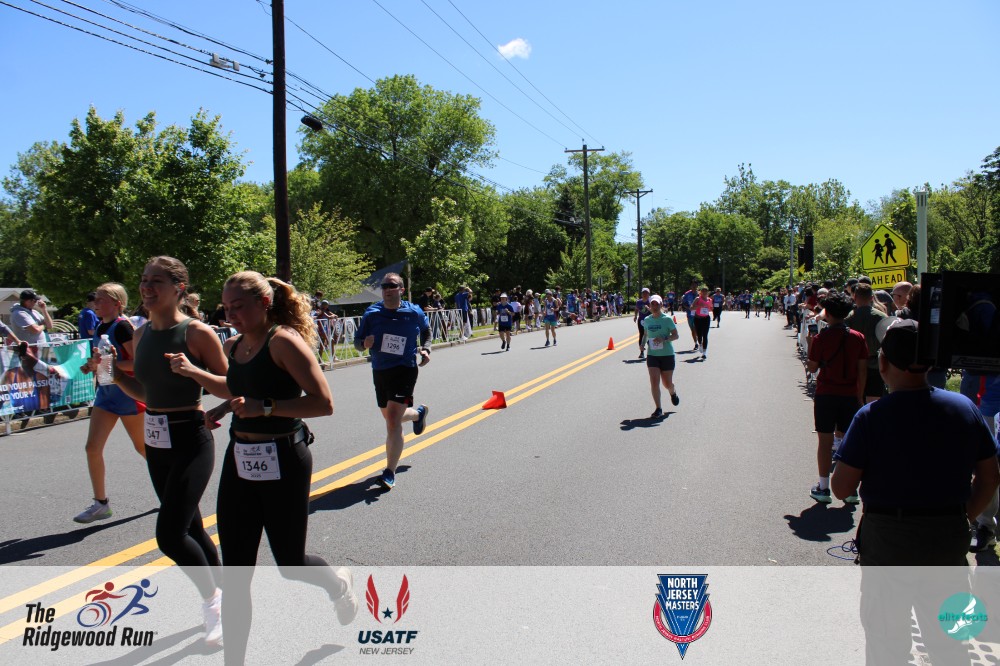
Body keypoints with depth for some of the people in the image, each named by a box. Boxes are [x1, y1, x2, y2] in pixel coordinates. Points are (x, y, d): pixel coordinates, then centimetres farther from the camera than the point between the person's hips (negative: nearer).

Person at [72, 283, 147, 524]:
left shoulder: (122, 326, -16)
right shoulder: (99, 328, 9)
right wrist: (93, 364, 2)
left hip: (128, 393, -7)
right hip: (106, 392, 8)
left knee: (142, 446, 8)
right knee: (92, 447, -1)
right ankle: (101, 503, 9)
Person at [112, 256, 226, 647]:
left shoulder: (198, 333, -14)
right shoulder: (141, 335, 7)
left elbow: (231, 387, -12)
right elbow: (144, 392, 15)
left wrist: (195, 372, -27)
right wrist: (114, 374, 0)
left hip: (191, 441, -7)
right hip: (156, 442, 8)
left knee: (169, 534, -10)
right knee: (190, 528, 18)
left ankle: (212, 600, 16)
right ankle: (221, 596, 37)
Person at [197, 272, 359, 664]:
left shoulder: (284, 341, -14)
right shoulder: (234, 346, 8)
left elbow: (324, 403, -19)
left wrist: (265, 407, -25)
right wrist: (221, 410, 6)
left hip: (282, 462, -6)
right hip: (239, 462, 7)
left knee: (290, 563, 10)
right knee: (235, 575, 6)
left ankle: (338, 582, 44)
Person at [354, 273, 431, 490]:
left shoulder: (414, 312, -5)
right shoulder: (371, 314, -2)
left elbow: (426, 331, 17)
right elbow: (357, 342, 4)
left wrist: (425, 349, 0)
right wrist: (364, 343, -19)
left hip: (404, 370, -4)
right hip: (379, 372, 5)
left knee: (393, 421, -15)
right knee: (390, 417, 22)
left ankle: (390, 473, -8)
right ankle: (419, 413, 56)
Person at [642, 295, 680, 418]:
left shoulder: (667, 319, -7)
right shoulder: (647, 320, 5)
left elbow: (675, 335, -8)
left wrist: (664, 338, -23)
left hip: (667, 354, -2)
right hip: (652, 355, 3)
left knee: (667, 383, 7)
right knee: (654, 381, -11)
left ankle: (673, 393, 44)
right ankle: (658, 409, -4)